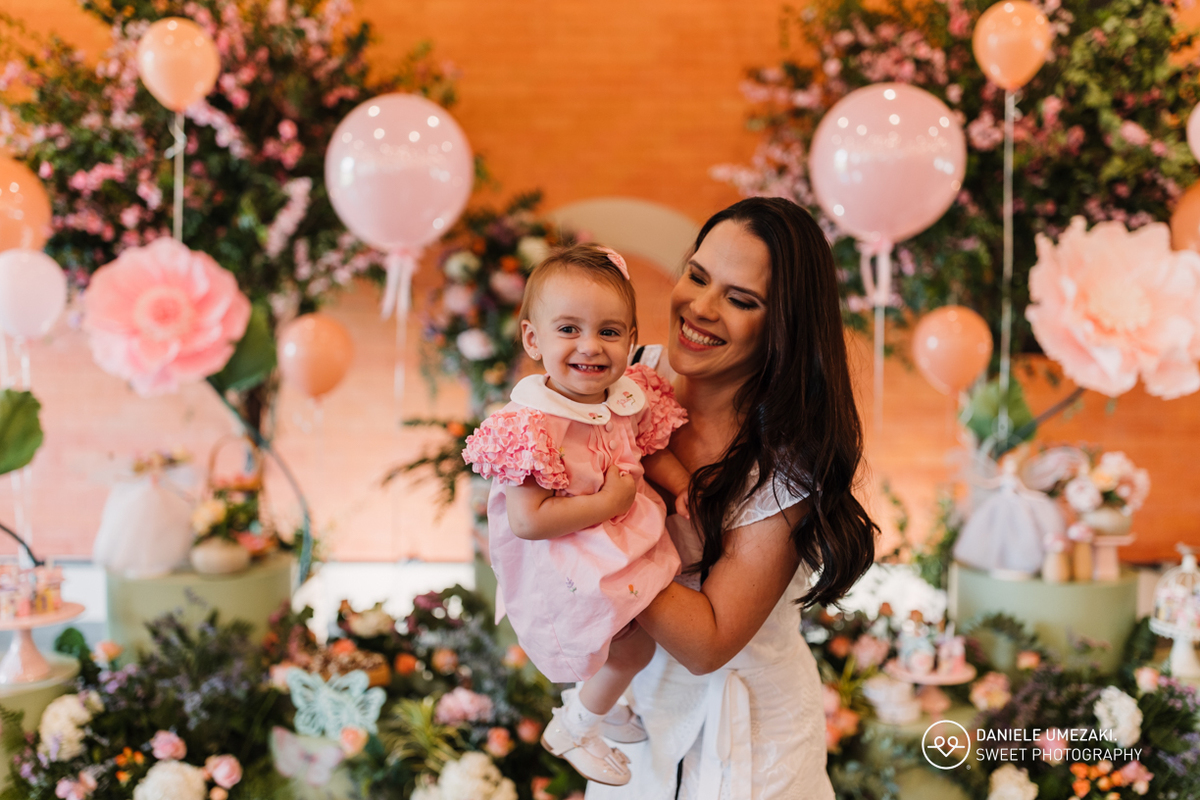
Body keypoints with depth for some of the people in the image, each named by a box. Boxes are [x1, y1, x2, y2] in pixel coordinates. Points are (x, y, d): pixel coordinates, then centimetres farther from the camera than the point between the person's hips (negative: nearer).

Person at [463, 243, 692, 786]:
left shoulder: (630, 397, -7)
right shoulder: (531, 428, -30)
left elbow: (652, 450, 13)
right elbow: (527, 521, -32)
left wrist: (686, 488, -5)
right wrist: (607, 502, -28)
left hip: (624, 540, 7)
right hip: (567, 569, -7)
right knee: (634, 645, -2)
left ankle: (596, 700, 49)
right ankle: (572, 729, 26)